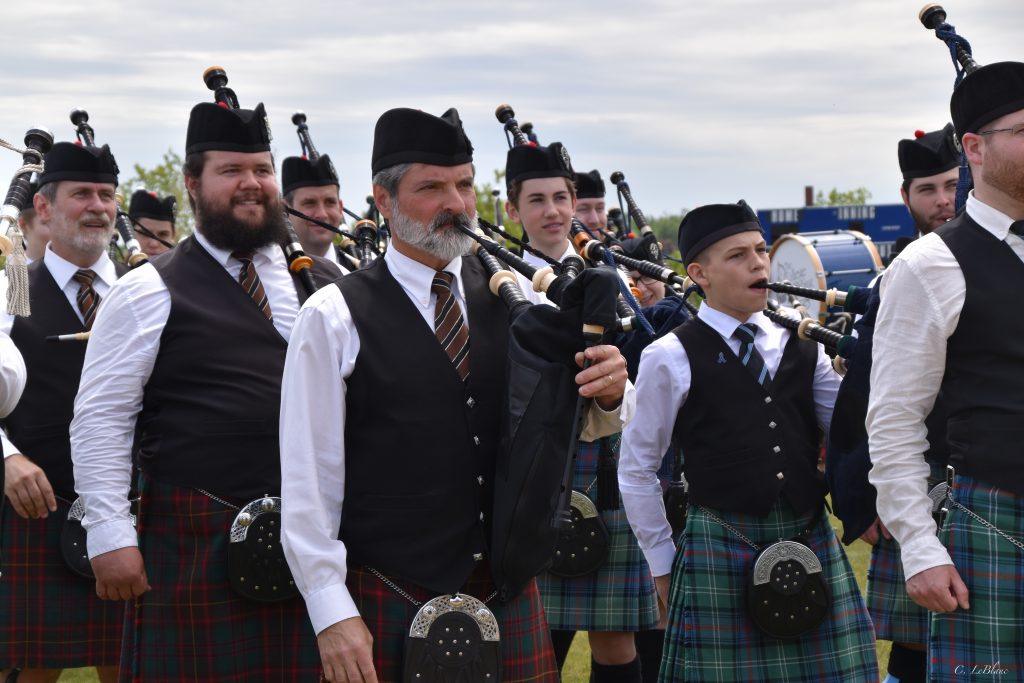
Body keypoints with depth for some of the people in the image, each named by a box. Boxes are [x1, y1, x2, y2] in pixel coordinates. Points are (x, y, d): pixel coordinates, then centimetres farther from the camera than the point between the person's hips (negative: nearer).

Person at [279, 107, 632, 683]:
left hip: (507, 593, 4)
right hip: (388, 608, -3)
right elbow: (309, 478, -8)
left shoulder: (511, 300, 6)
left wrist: (611, 393, -14)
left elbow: (588, 420, 9)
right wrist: (332, 614, -12)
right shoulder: (334, 318, -6)